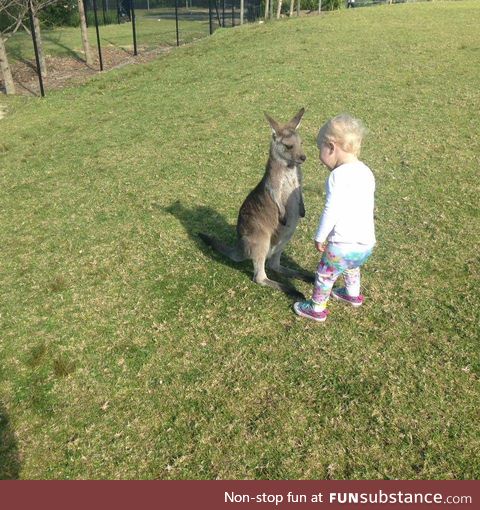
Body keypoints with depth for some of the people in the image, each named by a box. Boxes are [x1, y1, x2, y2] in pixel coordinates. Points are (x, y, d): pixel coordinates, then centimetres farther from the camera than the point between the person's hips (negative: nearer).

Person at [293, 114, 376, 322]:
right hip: (367, 243, 8)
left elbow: (331, 212, -21)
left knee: (324, 275, 14)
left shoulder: (338, 175, -19)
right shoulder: (366, 172, 6)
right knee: (352, 267, 35)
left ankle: (317, 309, 30)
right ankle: (353, 295, 55)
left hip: (343, 245, -8)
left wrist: (320, 236, -8)